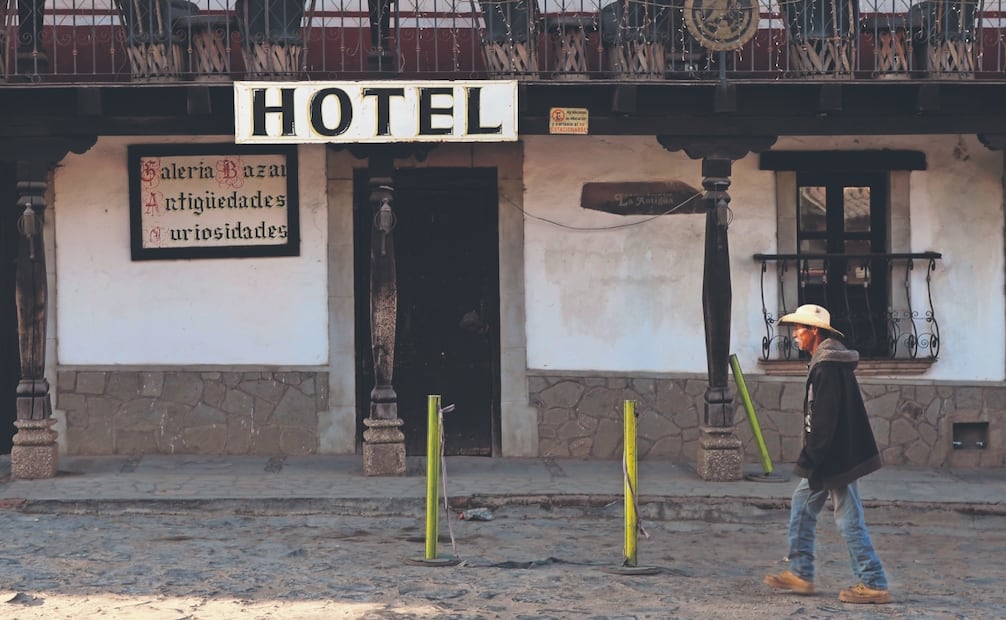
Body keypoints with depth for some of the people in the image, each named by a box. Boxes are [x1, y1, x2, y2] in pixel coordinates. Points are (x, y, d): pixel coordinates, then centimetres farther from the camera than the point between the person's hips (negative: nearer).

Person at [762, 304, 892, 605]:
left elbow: (823, 421, -23)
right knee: (802, 506, 16)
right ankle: (800, 574, 22)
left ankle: (874, 585, 1)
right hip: (831, 458, 11)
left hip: (836, 457, -11)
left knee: (849, 520, -5)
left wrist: (809, 460, -21)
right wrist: (810, 460, 22)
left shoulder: (828, 367, -19)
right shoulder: (828, 362, 13)